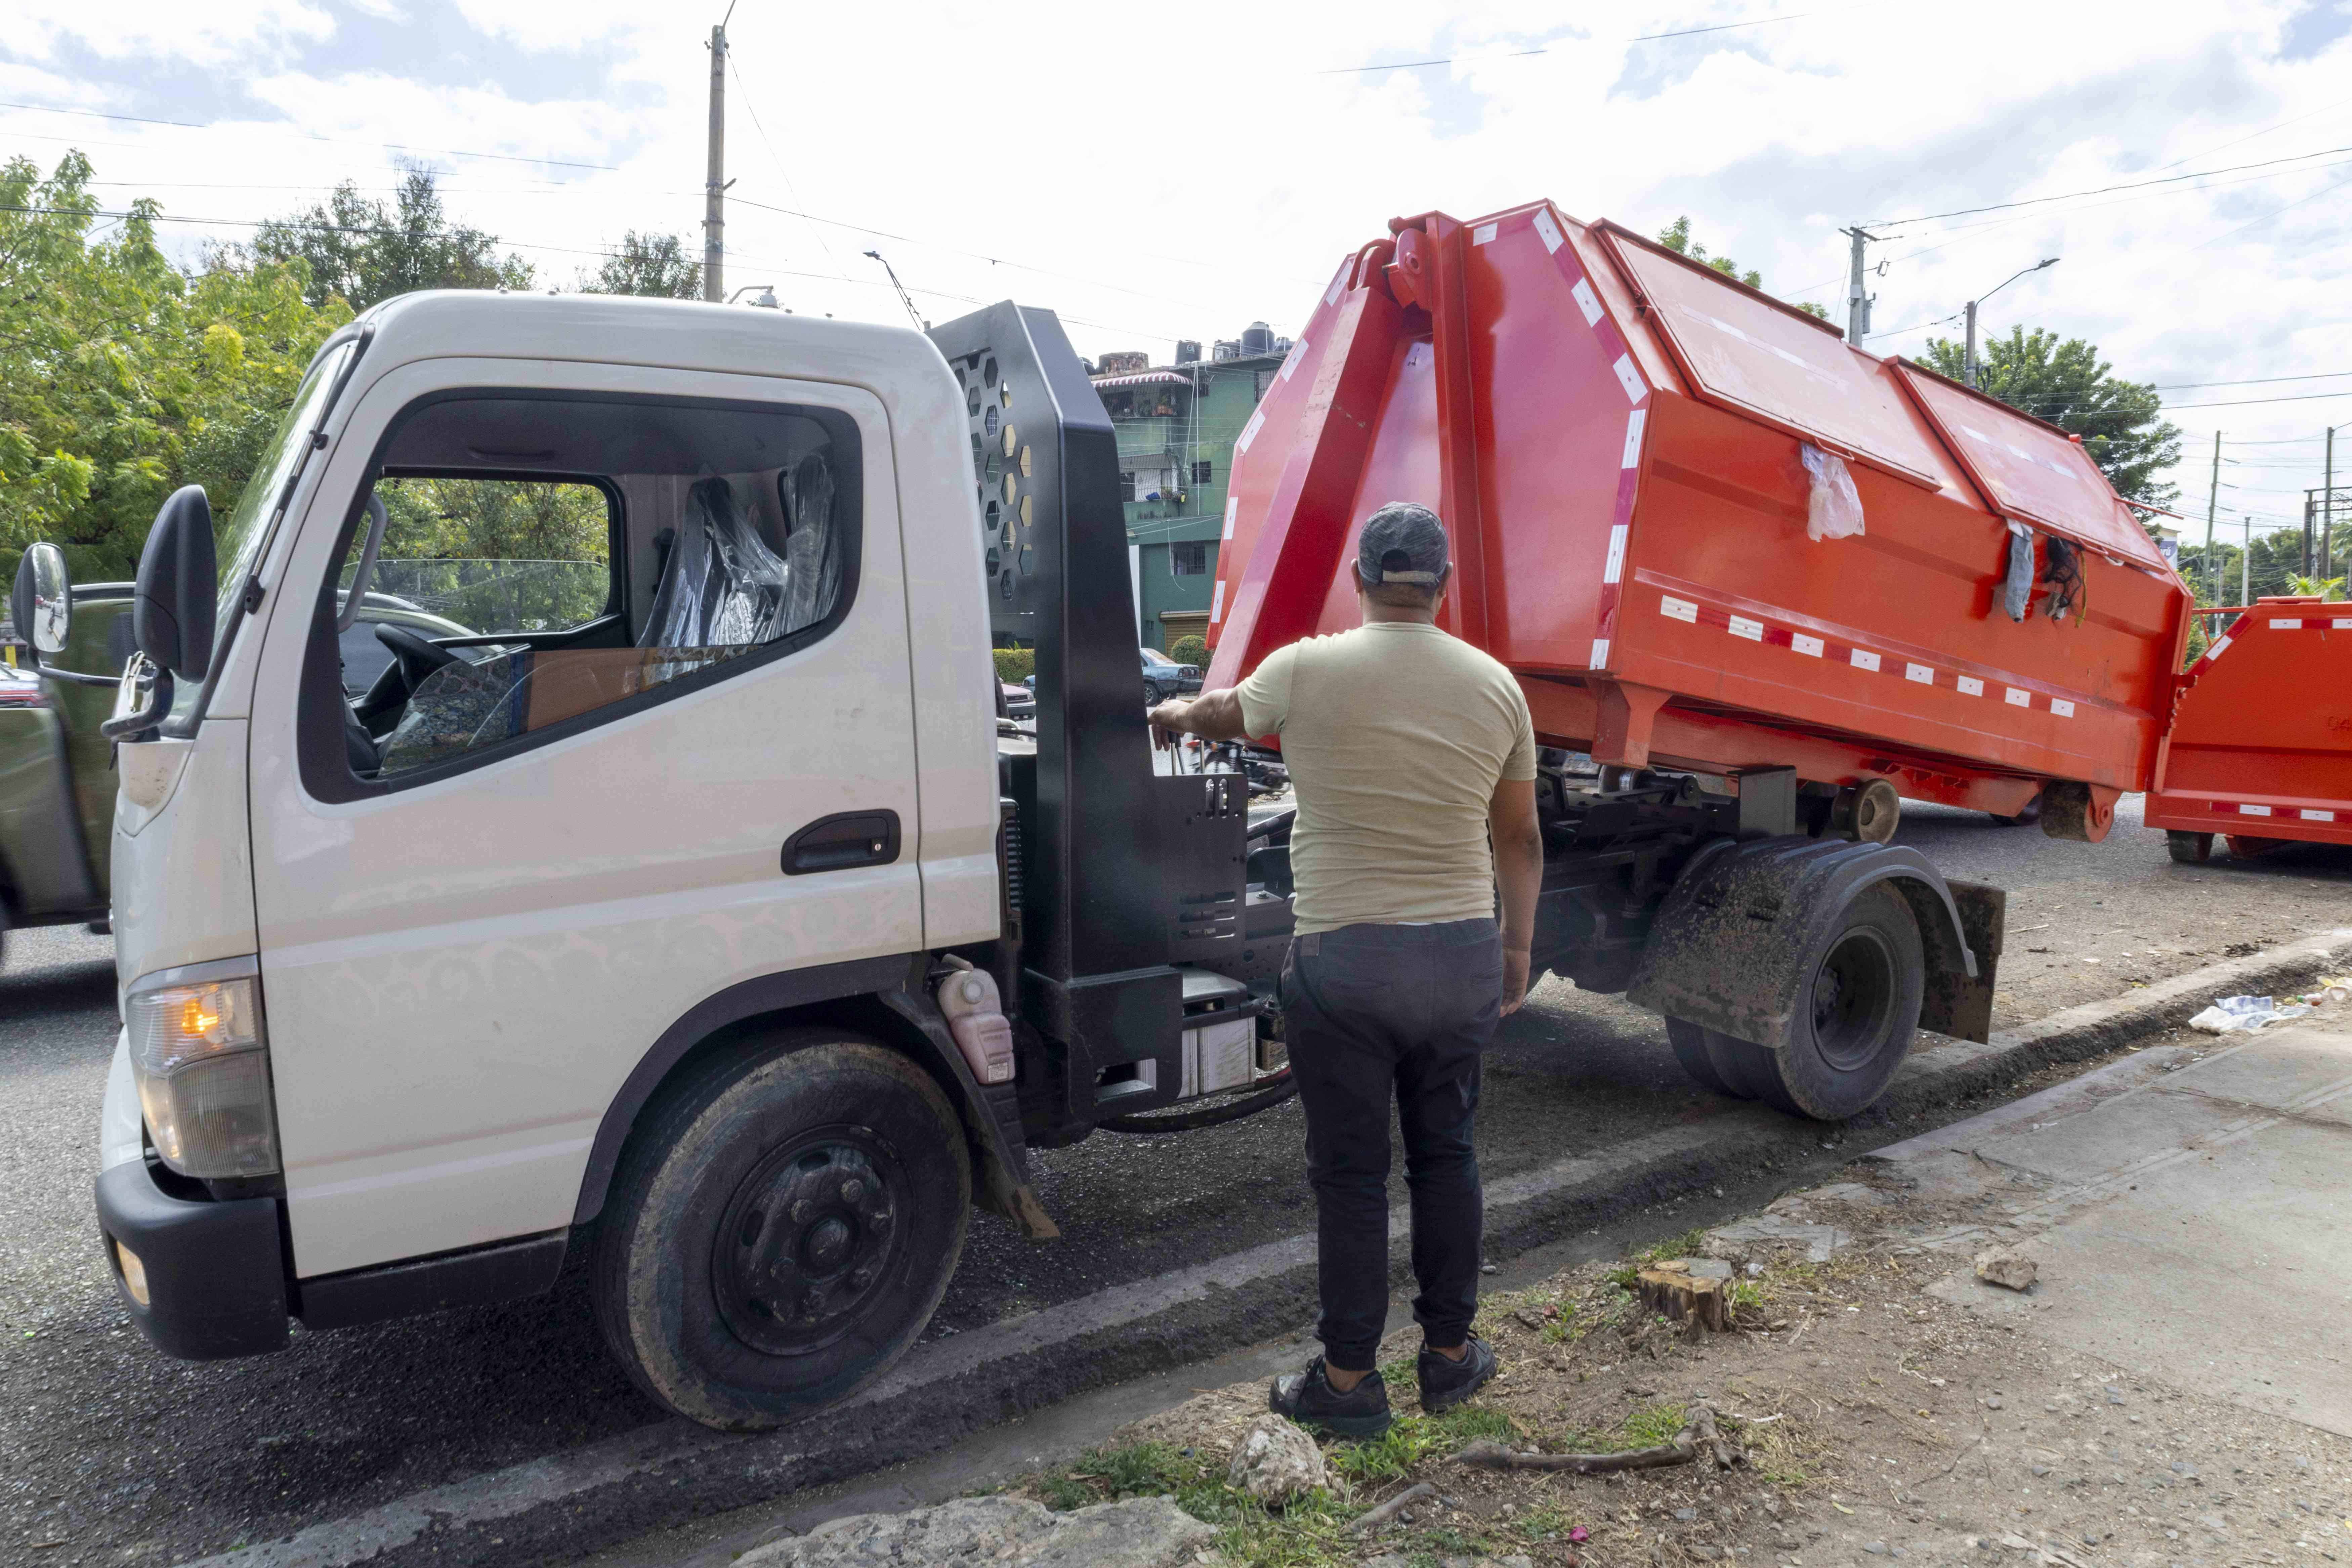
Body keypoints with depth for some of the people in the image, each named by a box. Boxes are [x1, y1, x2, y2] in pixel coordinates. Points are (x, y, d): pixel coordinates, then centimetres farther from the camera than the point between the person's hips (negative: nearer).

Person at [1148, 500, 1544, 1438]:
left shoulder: (1307, 671, -8)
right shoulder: (1496, 686, 2)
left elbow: (1224, 715, 14)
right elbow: (1520, 841, 10)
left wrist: (1174, 714, 36)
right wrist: (1518, 949, 22)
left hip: (1343, 958, -3)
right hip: (1463, 956, 4)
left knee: (1350, 1176, 8)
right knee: (1446, 1158, 18)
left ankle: (1349, 1380, 20)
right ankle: (1450, 1354, 32)